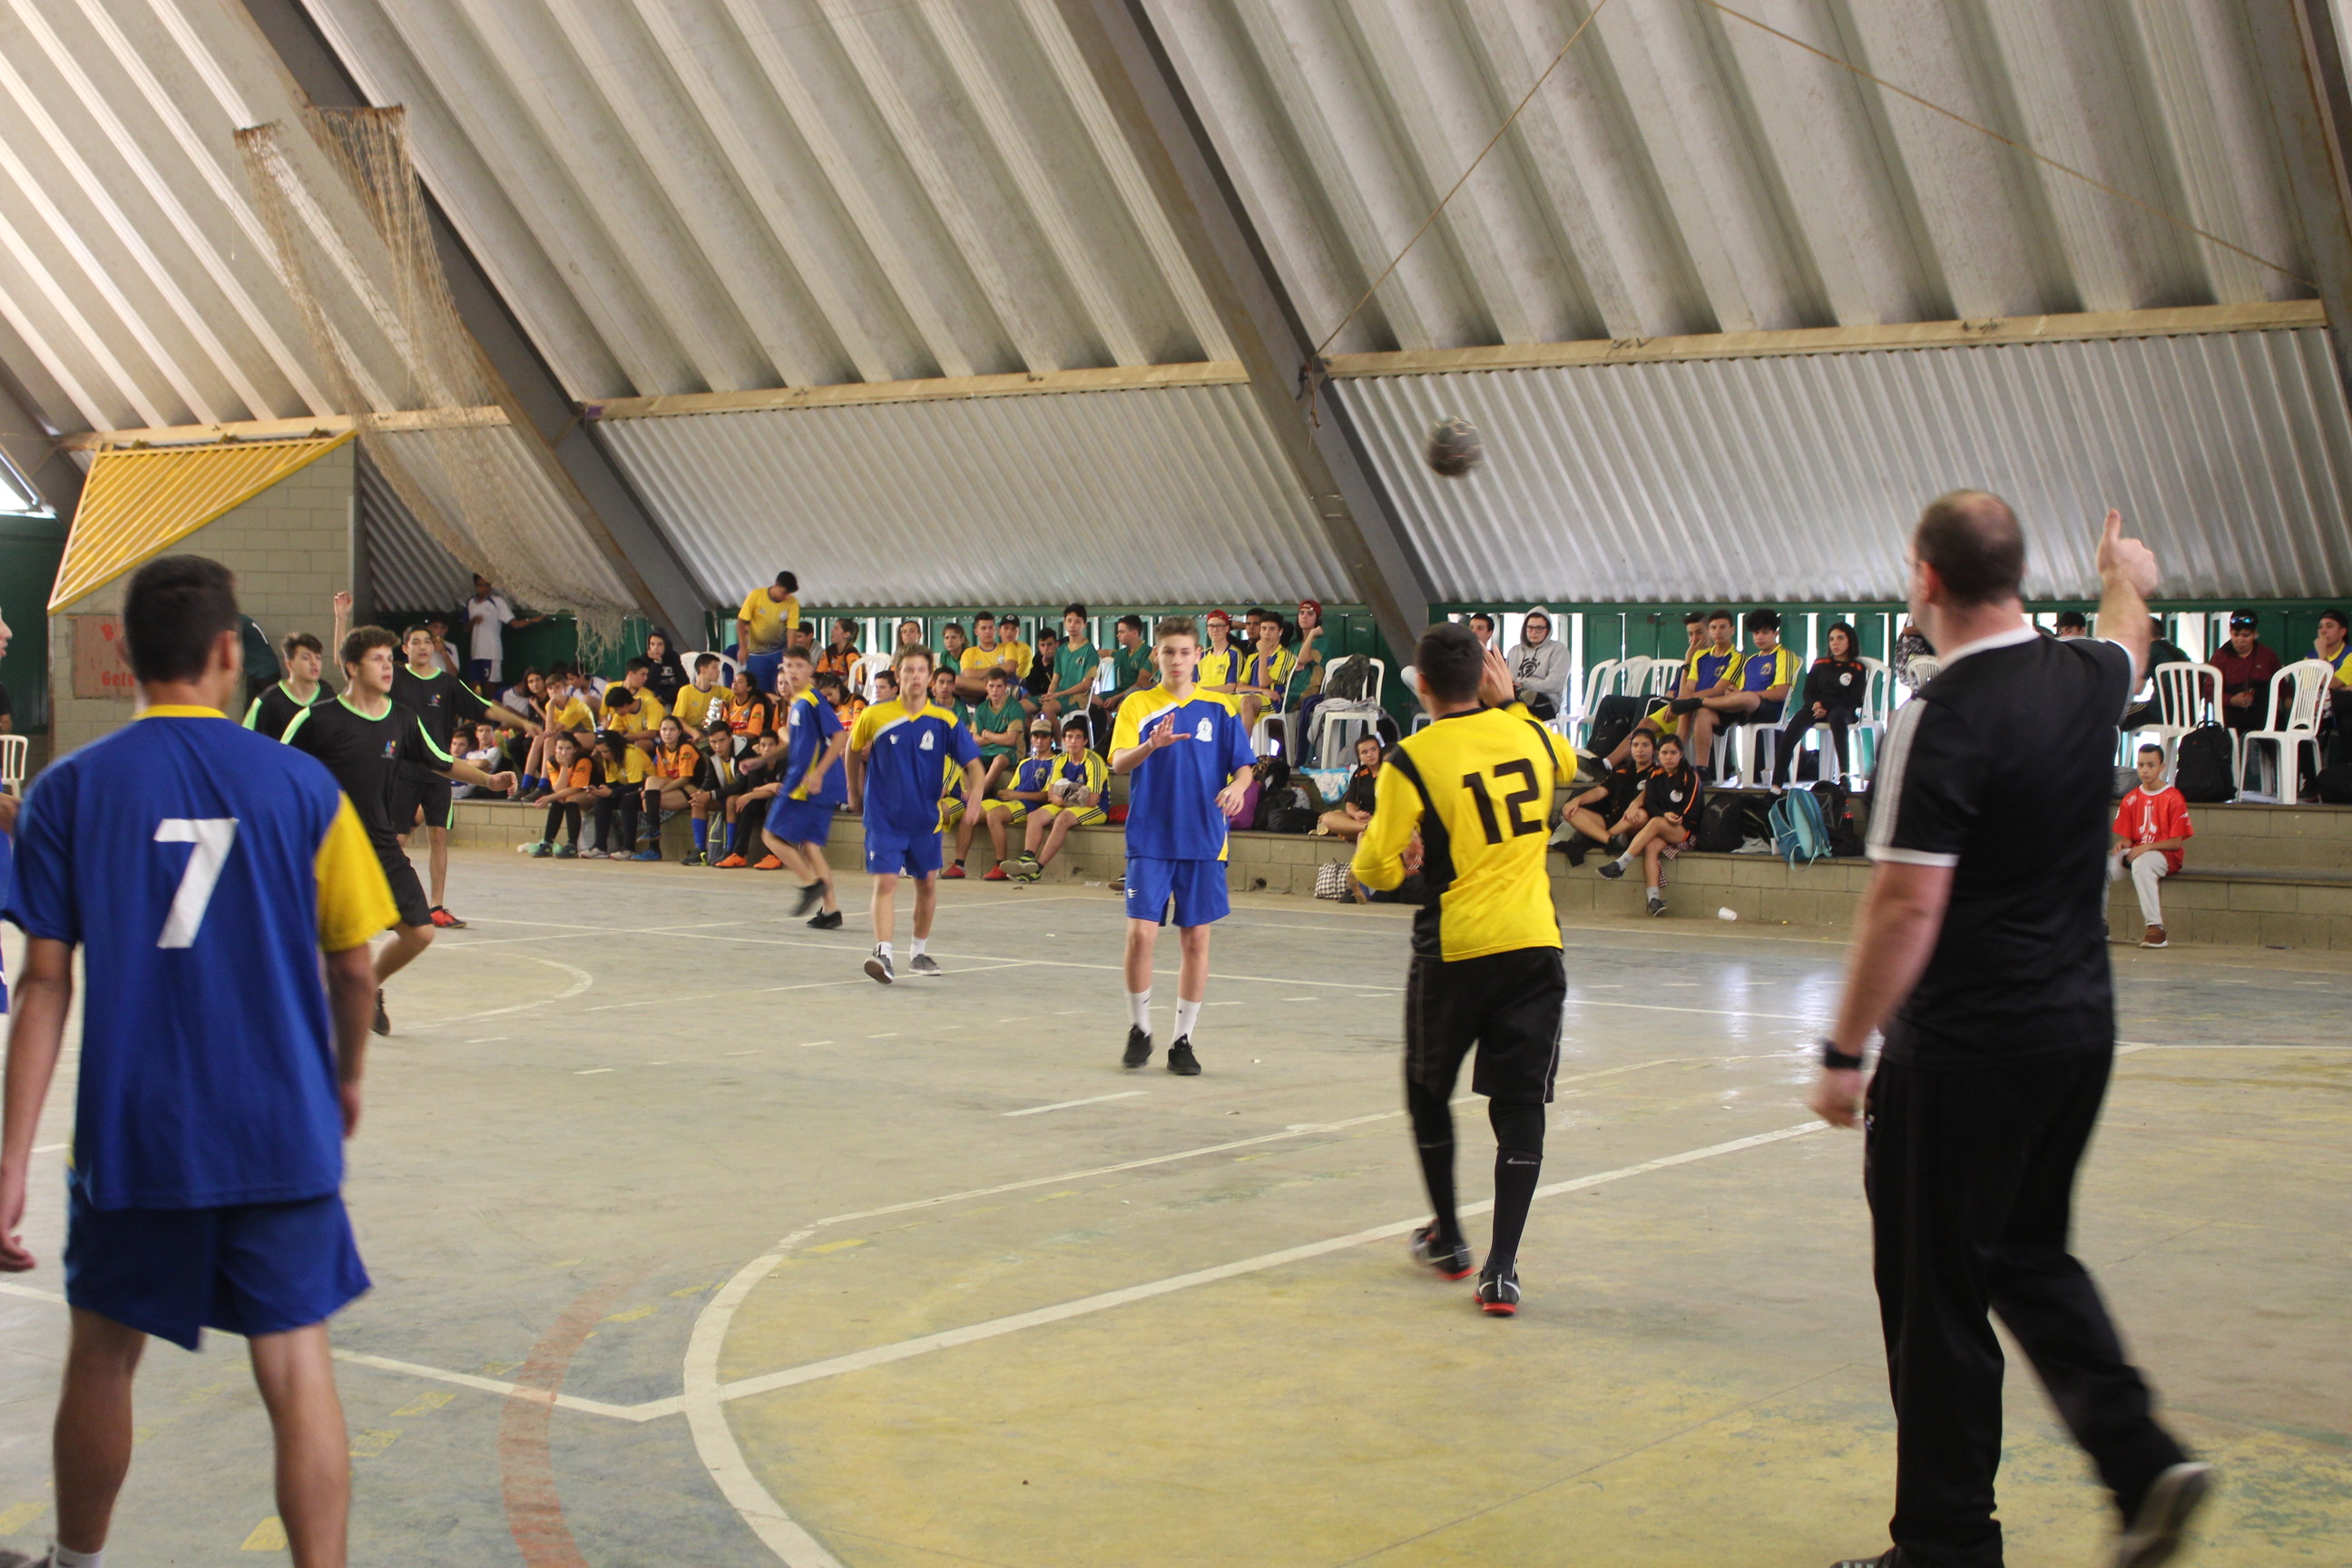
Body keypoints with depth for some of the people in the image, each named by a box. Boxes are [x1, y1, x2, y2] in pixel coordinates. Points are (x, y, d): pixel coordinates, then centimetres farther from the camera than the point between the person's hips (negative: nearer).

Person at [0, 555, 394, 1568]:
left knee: (102, 1359, 19)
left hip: (132, 1138, 1)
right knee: (296, 1369, 2)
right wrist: (345, 1080, 22)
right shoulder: (300, 784, -2)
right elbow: (353, 965, 4)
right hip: (283, 1131, 0)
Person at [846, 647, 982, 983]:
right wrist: (855, 791, 17)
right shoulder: (874, 717, -6)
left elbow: (972, 763, -6)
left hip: (925, 818, 3)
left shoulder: (945, 722, -6)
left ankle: (919, 953, 29)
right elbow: (853, 749, 12)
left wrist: (975, 791, -26)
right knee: (885, 882, -14)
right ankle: (883, 955, -21)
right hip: (884, 817, -2)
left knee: (927, 885, 12)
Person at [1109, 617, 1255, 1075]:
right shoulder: (1137, 706, 3)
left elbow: (1244, 766, 7)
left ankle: (1184, 1040, 14)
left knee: (1196, 939, 3)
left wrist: (1237, 787, -16)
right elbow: (1119, 763, -9)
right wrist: (1151, 746, -30)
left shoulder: (1219, 708, 6)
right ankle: (1139, 1030, 12)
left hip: (1203, 841, 1)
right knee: (1141, 934, -8)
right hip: (1150, 839, -1)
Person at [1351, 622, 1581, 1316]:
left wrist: (1372, 851, 12)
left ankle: (1448, 1238, 30)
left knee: (1429, 1091, 20)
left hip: (1456, 951, -3)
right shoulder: (1528, 733, 1)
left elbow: (1377, 870, -10)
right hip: (1535, 946, 3)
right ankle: (1501, 1268, -4)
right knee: (1519, 1106, 4)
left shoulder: (1413, 759, -12)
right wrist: (1511, 703, 25)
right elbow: (1567, 765, 27)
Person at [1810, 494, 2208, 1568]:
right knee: (2029, 1253, 23)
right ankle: (2140, 1457, 12)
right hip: (2080, 1026, 8)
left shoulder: (1944, 718, -18)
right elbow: (2127, 643, 30)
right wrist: (2127, 578, 52)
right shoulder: (2083, 679, 4)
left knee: (1937, 1296, 3)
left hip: (1966, 1046, -8)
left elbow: (1906, 903, -20)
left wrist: (1845, 1052, -12)